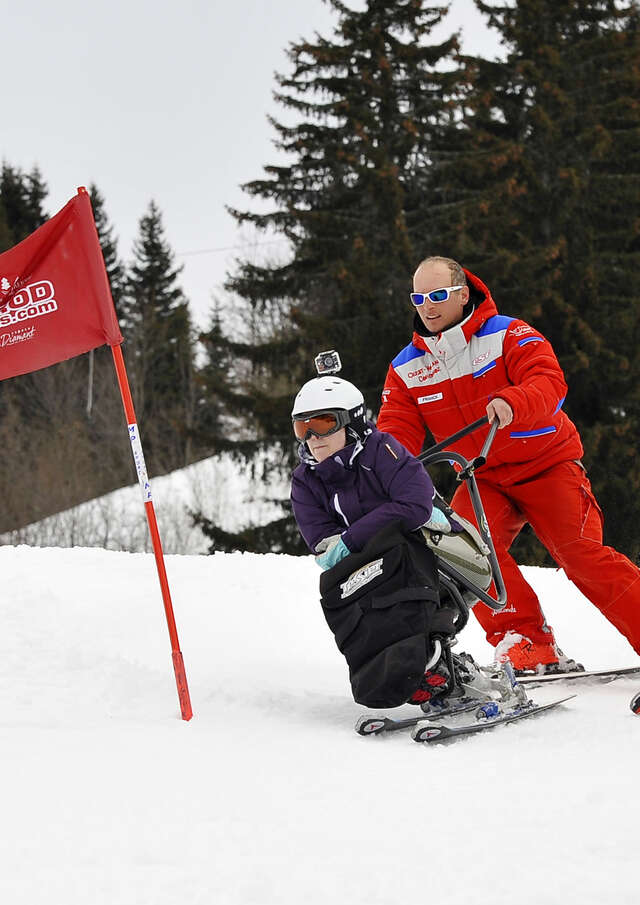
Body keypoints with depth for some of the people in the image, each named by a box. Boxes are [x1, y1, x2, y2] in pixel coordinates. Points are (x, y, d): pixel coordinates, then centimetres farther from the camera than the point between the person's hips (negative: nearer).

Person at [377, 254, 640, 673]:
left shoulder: (507, 334, -12)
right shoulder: (406, 369, 2)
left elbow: (549, 381, -27)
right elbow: (396, 432, -3)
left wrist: (510, 402, -49)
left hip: (548, 464, -4)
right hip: (485, 480, 4)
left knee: (580, 553, -18)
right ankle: (525, 640, -18)